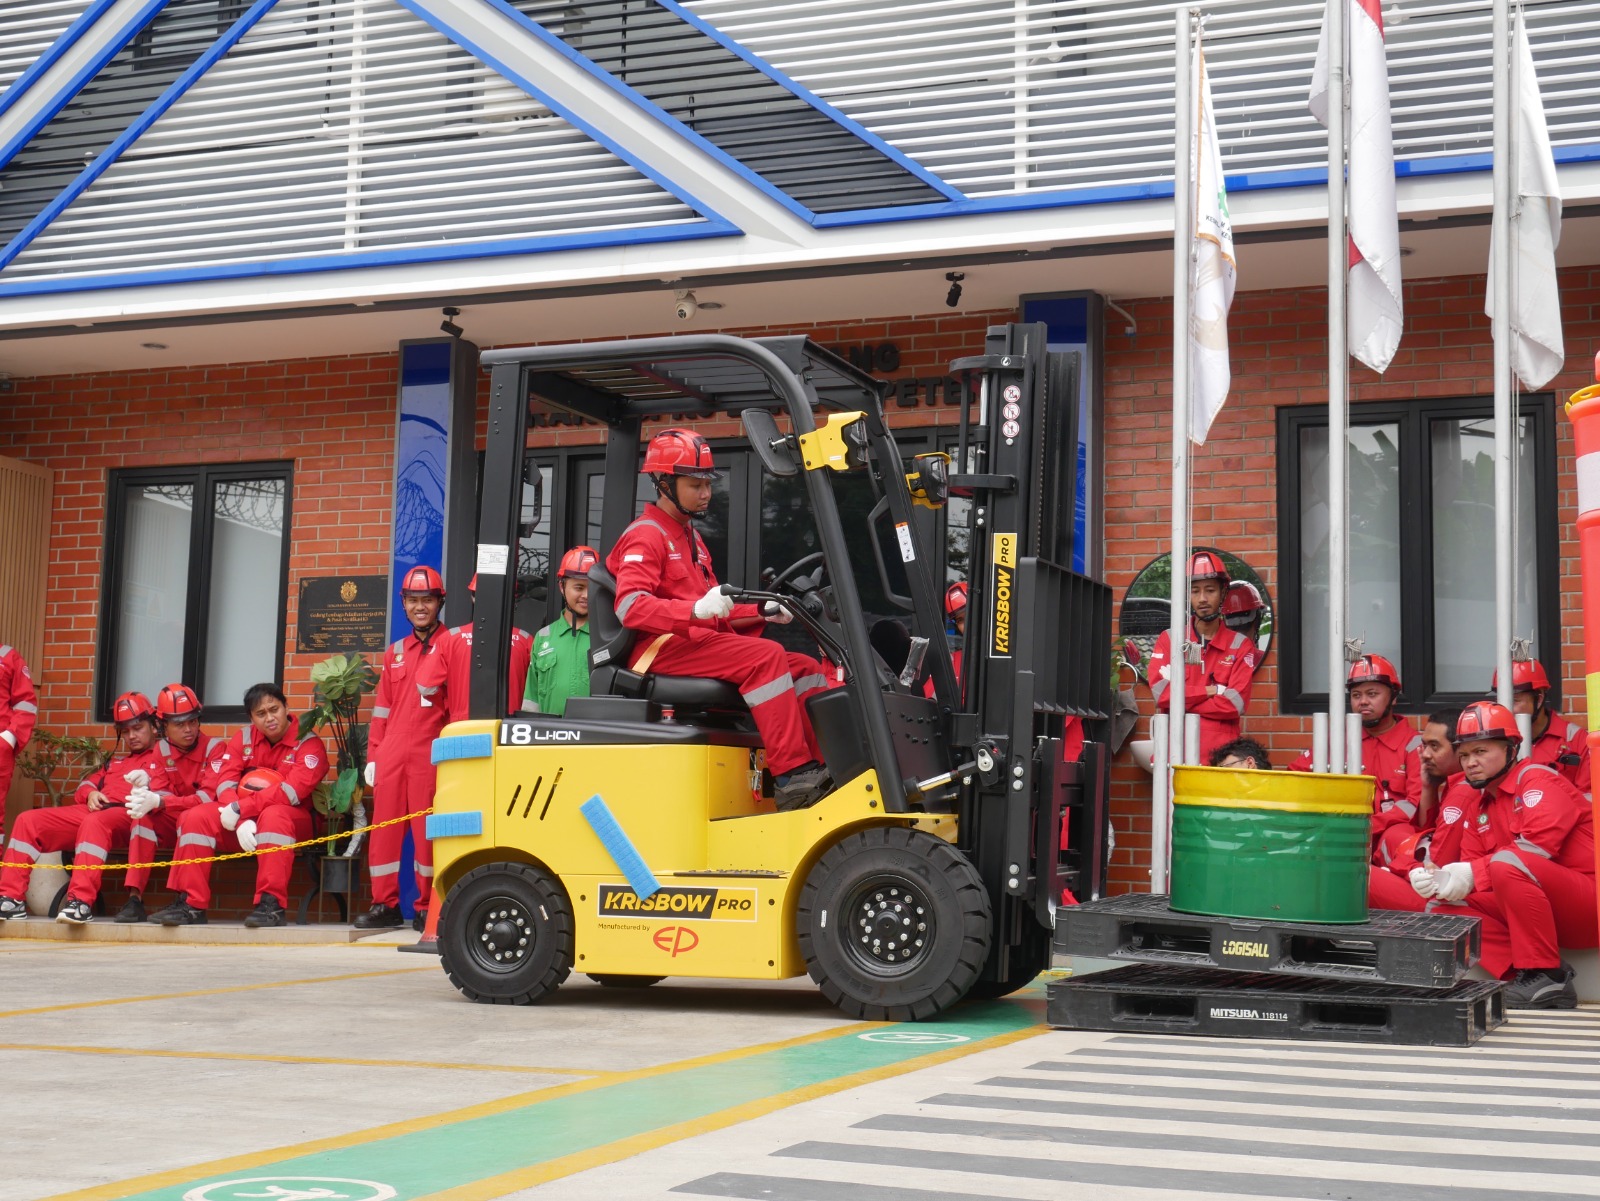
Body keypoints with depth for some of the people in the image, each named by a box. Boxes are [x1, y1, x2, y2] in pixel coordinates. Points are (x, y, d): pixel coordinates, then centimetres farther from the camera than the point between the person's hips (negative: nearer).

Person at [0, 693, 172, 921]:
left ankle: (80, 903, -50)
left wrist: (146, 794, -22)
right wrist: (90, 793, 9)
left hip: (130, 815, -8)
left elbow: (167, 796, -3)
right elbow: (87, 783, 32)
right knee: (29, 820, -7)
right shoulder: (116, 761, 37)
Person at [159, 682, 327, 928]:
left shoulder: (308, 742, -9)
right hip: (239, 823, 5)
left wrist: (241, 809, -26)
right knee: (196, 816, -17)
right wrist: (242, 821, -24)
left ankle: (272, 904, -40)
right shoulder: (243, 738, 6)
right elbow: (225, 783, -5)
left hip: (293, 821, -5)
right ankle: (191, 903, -19)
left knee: (274, 816, -37)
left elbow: (293, 790, -22)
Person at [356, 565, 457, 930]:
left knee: (427, 829, -3)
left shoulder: (450, 645, 3)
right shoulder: (394, 653, 19)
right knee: (384, 826, 4)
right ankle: (385, 904, 10)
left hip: (430, 753, -5)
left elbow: (459, 702, -4)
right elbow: (382, 709, 18)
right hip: (391, 752, 5)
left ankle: (428, 907, 4)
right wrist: (372, 756, 11)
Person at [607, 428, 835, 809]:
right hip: (662, 649, -9)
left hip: (698, 641, 9)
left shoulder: (690, 537, 27)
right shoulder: (645, 536, -3)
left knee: (806, 669, -6)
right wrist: (697, 610, -32)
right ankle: (793, 776, -33)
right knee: (765, 656, -29)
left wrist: (761, 612, 8)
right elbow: (629, 607, -19)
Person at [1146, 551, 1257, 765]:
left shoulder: (1240, 645, 6)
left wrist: (1181, 700, -6)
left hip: (1221, 754, 0)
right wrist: (1209, 691, -6)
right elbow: (1160, 693, -5)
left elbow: (1234, 704, -6)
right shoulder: (1168, 639, 9)